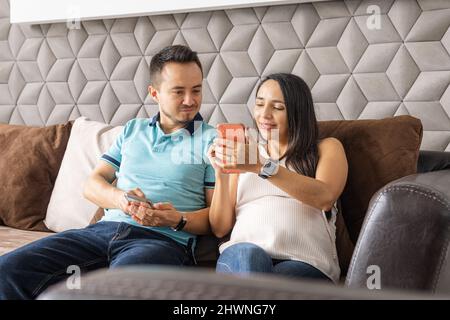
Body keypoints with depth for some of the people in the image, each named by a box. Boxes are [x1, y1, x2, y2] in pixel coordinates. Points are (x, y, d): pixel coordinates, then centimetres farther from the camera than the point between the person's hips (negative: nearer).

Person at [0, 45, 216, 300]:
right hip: (104, 229, 5)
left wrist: (178, 220, -16)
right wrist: (119, 198, -5)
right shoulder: (132, 130, 23)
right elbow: (93, 184, 17)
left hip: (164, 239, -5)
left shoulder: (212, 140, 8)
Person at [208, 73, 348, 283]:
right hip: (241, 257, 3)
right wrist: (221, 174, 1)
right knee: (247, 254, -34)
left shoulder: (326, 148, 17)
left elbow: (325, 198, -7)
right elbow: (220, 229, 16)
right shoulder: (243, 154, 24)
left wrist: (262, 166, -17)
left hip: (304, 262, -3)